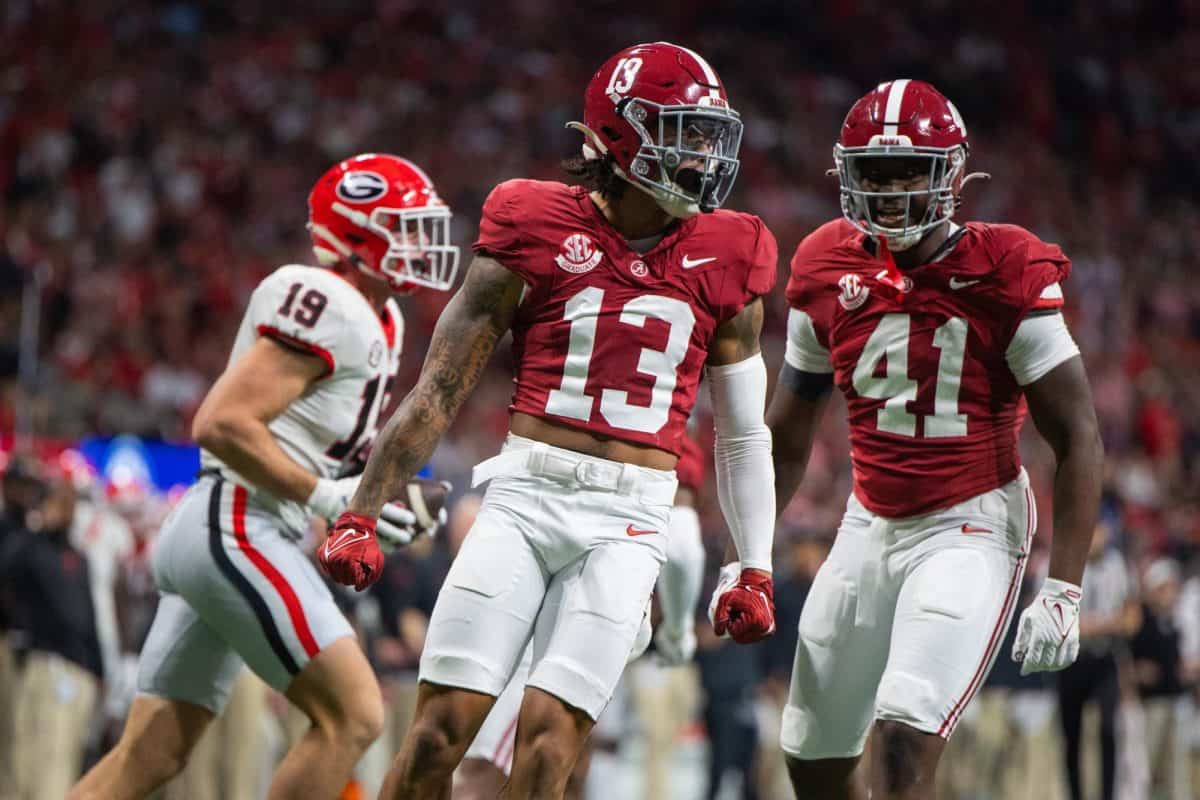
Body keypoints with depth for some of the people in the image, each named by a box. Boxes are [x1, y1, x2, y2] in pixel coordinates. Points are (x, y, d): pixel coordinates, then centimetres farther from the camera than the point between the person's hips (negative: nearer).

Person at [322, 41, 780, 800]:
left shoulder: (723, 261, 7)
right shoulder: (537, 231, 0)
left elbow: (744, 431, 16)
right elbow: (441, 390, 3)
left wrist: (756, 568, 14)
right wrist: (362, 515, 0)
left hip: (630, 518, 1)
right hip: (525, 498, -1)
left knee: (548, 738, -10)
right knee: (444, 724, -6)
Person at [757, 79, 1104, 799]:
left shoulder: (1007, 278, -13)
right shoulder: (829, 272, 2)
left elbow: (1080, 442, -12)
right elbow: (788, 433, 16)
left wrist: (1063, 591, -17)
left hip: (971, 530, -6)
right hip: (870, 527, 6)